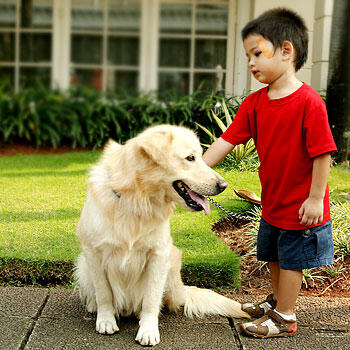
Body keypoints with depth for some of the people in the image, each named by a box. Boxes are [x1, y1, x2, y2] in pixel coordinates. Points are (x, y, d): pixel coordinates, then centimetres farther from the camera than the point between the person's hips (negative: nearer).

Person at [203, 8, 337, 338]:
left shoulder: (308, 102, -22)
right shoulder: (254, 103, -1)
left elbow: (322, 153, -20)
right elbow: (226, 141, -2)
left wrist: (315, 199, -18)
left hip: (301, 206, -7)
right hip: (272, 202, 7)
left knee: (291, 261, 8)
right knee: (273, 257, 23)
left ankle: (283, 317, 25)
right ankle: (278, 300, 46)